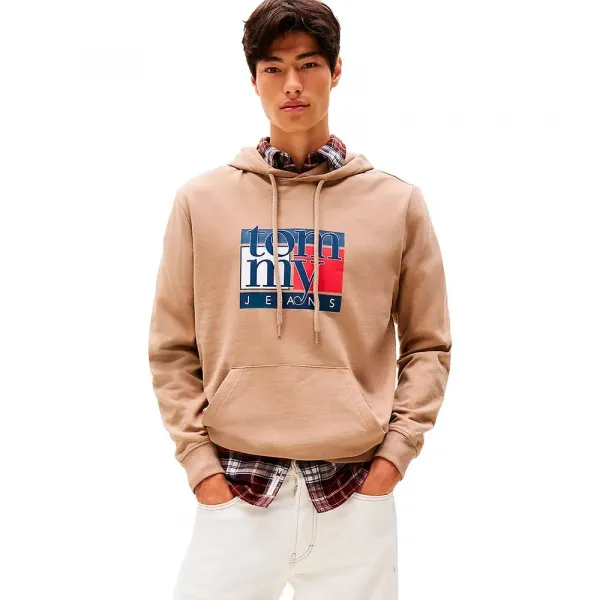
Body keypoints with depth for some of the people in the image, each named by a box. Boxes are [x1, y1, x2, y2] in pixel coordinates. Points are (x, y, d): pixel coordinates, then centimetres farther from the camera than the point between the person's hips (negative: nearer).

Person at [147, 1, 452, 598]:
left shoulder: (397, 203, 3)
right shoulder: (201, 200, 3)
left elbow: (427, 345, 7)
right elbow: (172, 349, 5)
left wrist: (396, 452, -2)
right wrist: (199, 460, -2)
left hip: (356, 492, 0)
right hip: (233, 490, 0)